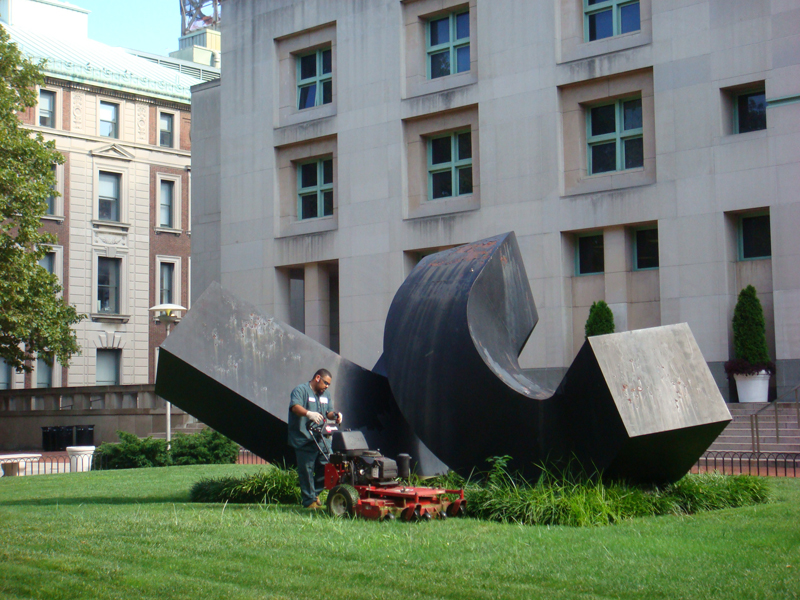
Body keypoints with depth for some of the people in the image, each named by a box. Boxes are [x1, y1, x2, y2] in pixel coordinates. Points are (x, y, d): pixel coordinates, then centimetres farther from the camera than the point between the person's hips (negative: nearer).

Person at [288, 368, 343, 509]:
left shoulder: (326, 394, 22)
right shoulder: (300, 390, -5)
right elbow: (295, 407, -21)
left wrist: (335, 415, -4)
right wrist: (309, 413, -40)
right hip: (304, 440, -7)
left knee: (326, 467, 3)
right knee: (307, 470, -5)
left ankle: (315, 493, 23)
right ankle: (309, 500, 3)